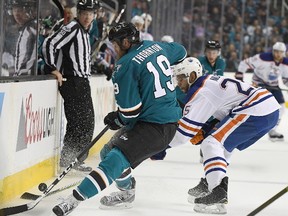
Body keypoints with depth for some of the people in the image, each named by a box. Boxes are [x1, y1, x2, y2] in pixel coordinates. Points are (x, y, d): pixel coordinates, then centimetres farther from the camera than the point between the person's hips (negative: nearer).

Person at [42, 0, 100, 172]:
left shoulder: (85, 32, 18)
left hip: (83, 82, 10)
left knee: (88, 122, 11)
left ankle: (77, 159, 19)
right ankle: (68, 159, -7)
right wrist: (54, 69, -20)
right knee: (77, 121, -13)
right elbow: (49, 44, -20)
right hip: (71, 81, -10)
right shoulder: (71, 29, -12)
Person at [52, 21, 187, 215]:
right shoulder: (156, 46, 7)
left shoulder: (126, 65, -15)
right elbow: (180, 51, 31)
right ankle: (127, 191, 38)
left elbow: (130, 111, -15)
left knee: (115, 159, -21)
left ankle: (74, 200, -33)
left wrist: (116, 120, 6)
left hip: (153, 126, -10)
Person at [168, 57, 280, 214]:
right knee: (223, 144, 25)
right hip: (270, 108, 11)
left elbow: (185, 129, -9)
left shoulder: (200, 92, -9)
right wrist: (203, 131, 11)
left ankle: (218, 196, -24)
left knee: (212, 144, -11)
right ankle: (209, 184, 33)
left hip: (256, 111, -11)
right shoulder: (210, 82, 20)